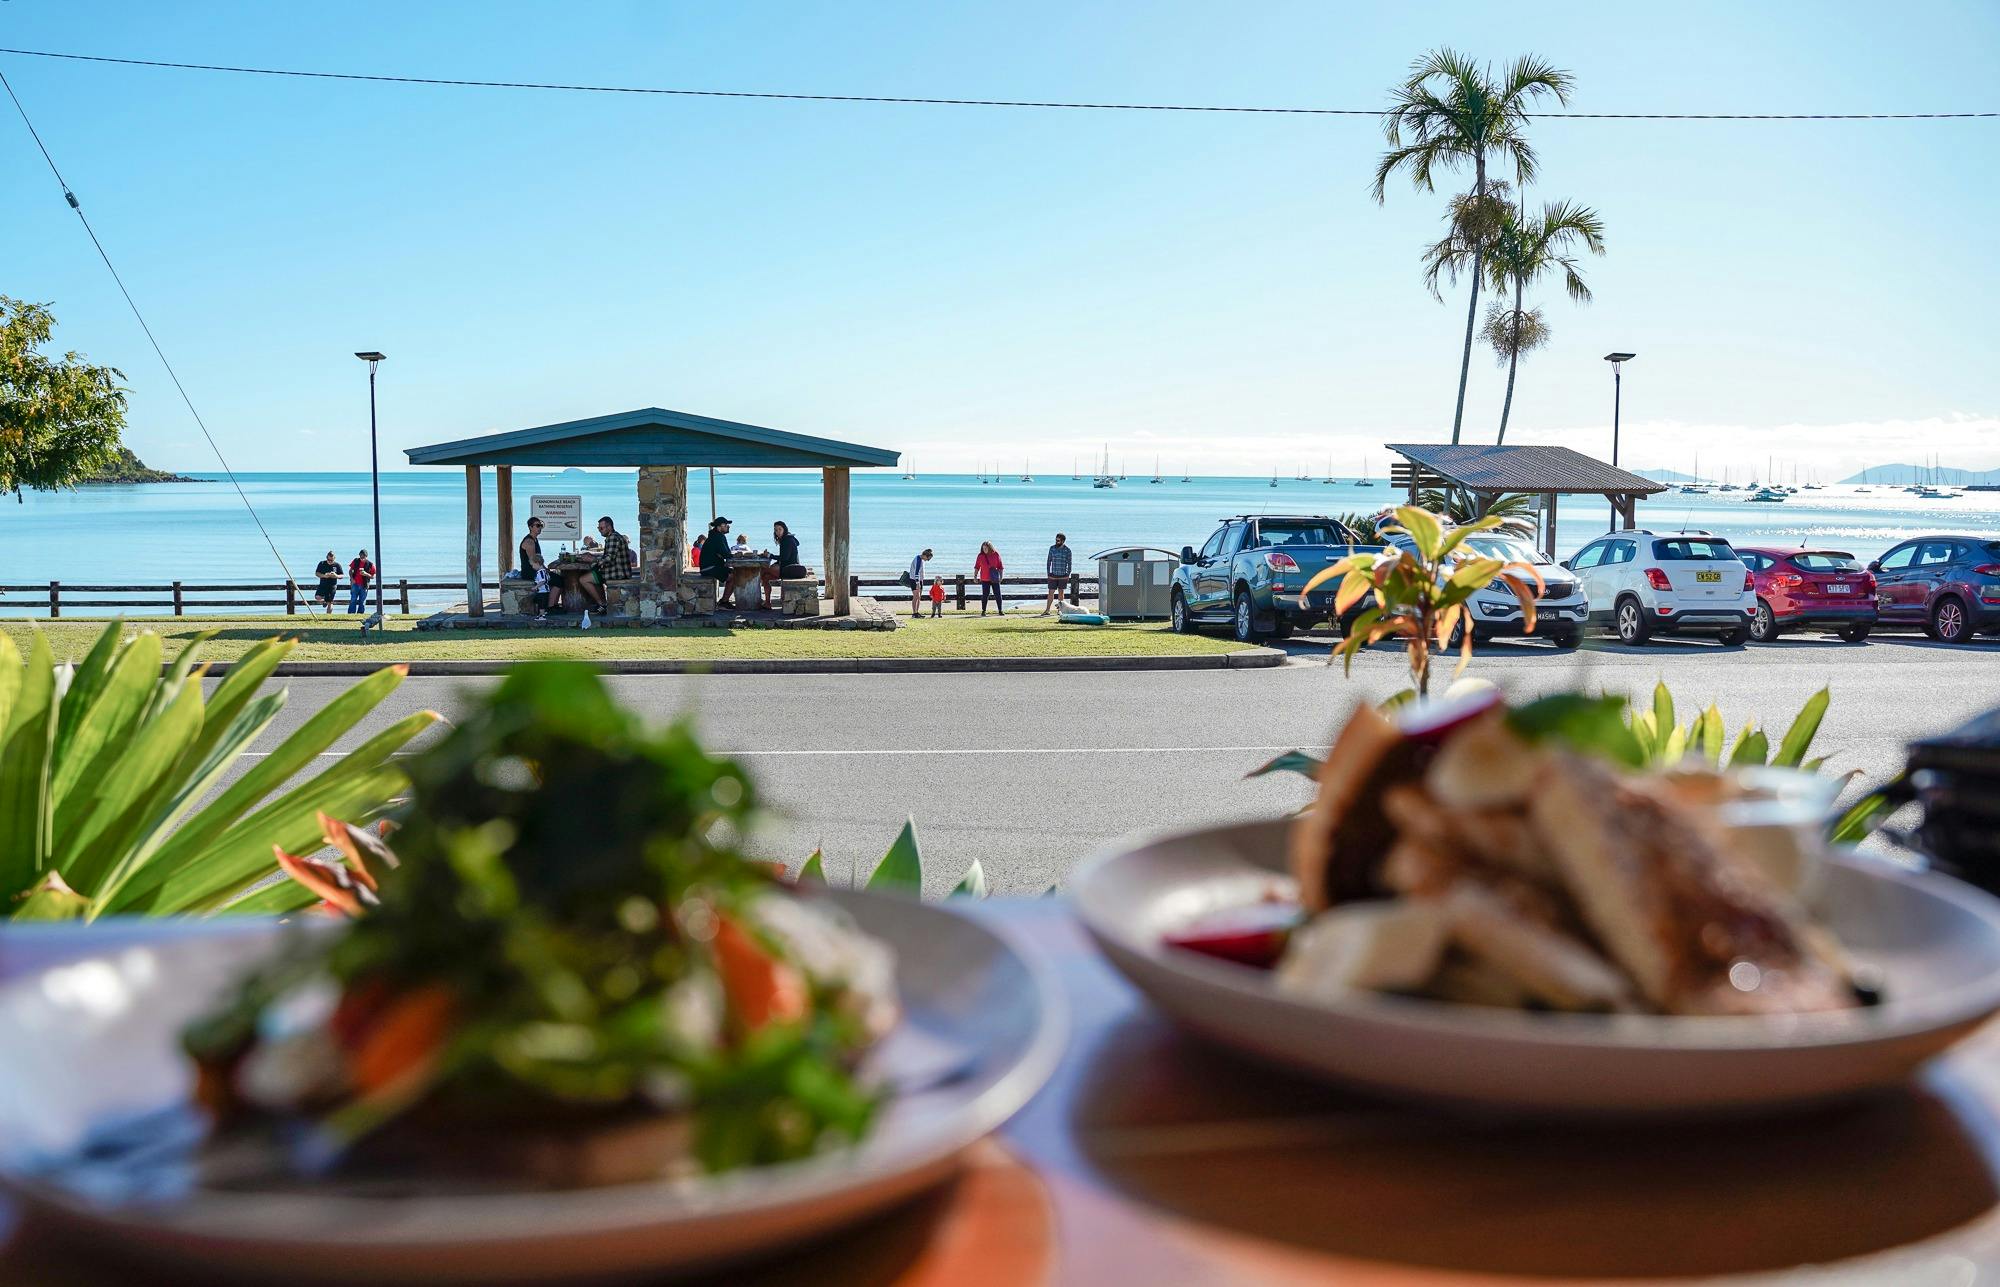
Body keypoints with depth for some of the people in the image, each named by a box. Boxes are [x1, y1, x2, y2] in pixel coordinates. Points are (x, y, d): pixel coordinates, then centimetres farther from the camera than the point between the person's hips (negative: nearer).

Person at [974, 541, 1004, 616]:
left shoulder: (996, 554, 0)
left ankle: (1000, 610, 8)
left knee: (998, 595, 1)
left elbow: (1000, 567, 3)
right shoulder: (980, 556, 0)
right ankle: (983, 611, 8)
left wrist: (1001, 576, -2)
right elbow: (977, 567, 5)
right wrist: (975, 576, -2)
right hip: (985, 579, 0)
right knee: (985, 595, 0)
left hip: (995, 579, 0)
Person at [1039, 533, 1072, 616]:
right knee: (1051, 592, -2)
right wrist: (1048, 574, 2)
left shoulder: (1067, 550, -4)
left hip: (1063, 575, -1)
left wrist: (1068, 575, -3)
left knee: (1060, 592, 8)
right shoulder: (1052, 548, 0)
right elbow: (1049, 561, 5)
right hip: (1053, 575, 1)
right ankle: (1047, 610, 0)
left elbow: (1069, 563, 0)